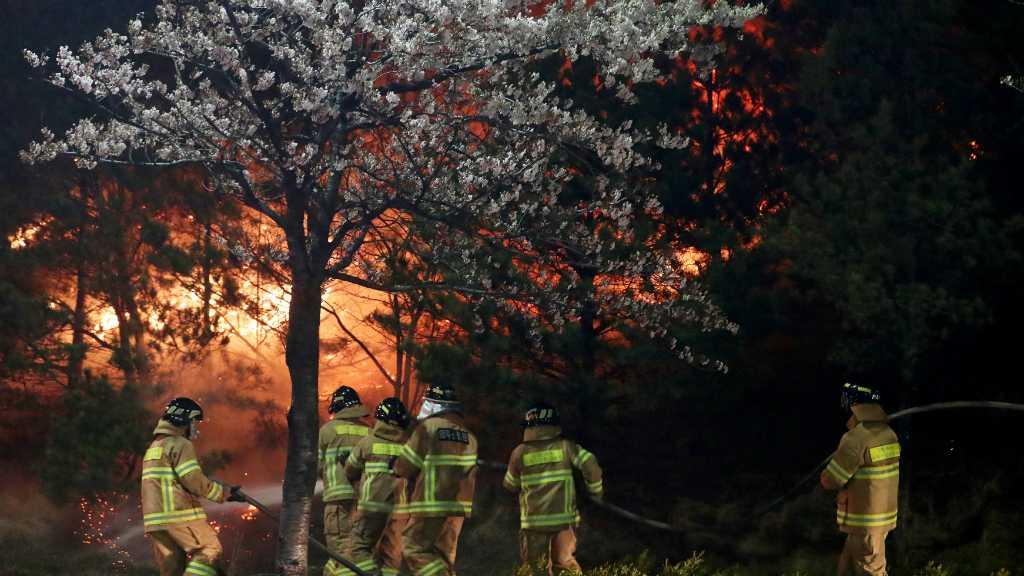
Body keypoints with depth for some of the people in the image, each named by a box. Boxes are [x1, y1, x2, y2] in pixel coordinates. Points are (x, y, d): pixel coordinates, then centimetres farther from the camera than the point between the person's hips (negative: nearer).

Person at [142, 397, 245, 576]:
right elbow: (193, 480, -14)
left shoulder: (154, 446, 25)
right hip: (180, 515, -9)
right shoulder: (181, 444, -5)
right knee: (210, 550, -6)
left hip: (155, 518, 9)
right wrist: (224, 494, -6)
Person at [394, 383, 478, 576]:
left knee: (414, 550, -3)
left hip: (431, 505, -7)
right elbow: (469, 474, 15)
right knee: (444, 555, 12)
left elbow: (405, 467, -4)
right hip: (459, 506, 7)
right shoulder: (468, 435, 12)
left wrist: (395, 466, 17)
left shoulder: (428, 427, -8)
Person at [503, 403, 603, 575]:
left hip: (534, 520, -1)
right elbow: (590, 464, -11)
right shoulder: (565, 447, -3)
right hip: (564, 518, 1)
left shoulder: (520, 453, -2)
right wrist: (595, 490, 4)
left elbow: (510, 486, 9)